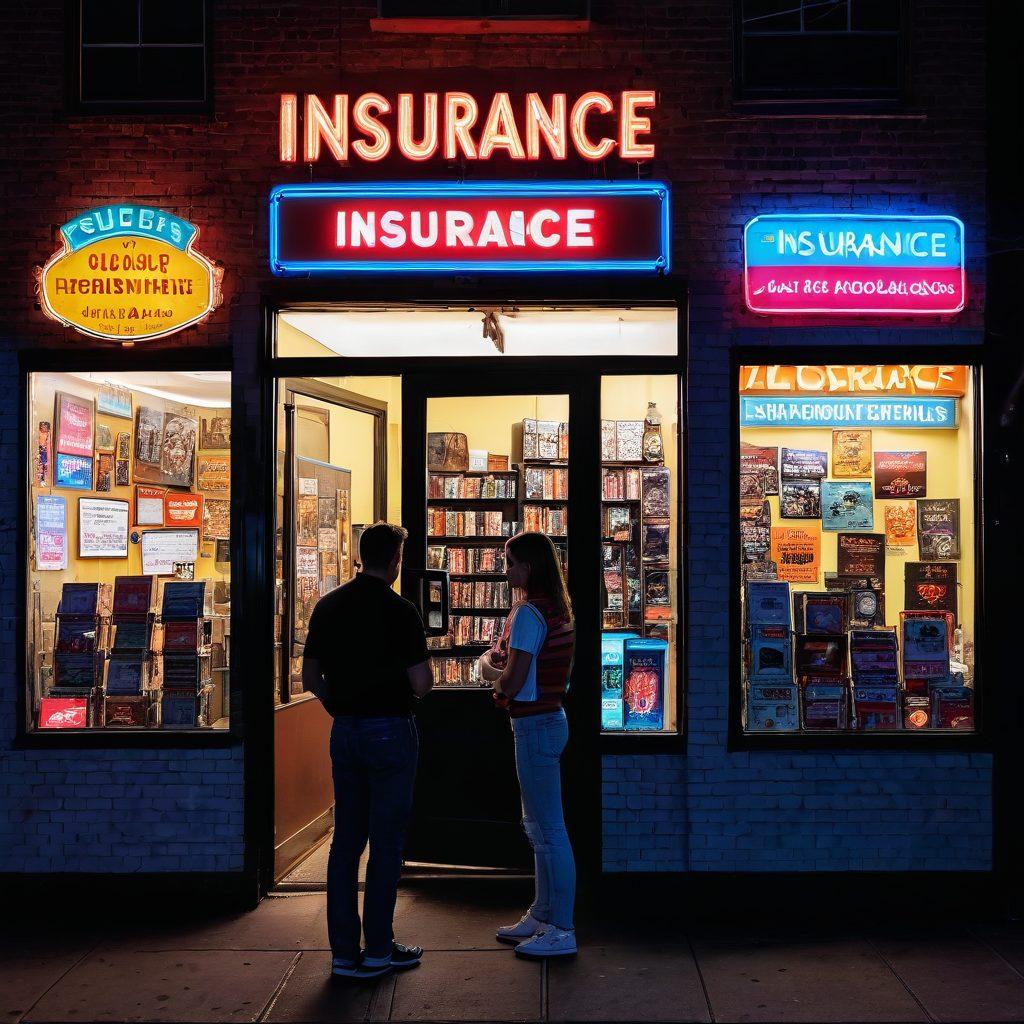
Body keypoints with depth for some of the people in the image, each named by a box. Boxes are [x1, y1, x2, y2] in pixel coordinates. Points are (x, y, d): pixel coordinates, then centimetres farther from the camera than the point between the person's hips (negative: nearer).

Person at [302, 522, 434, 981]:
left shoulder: (327, 606, 5)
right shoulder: (399, 610, -13)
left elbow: (310, 677, 9)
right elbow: (422, 683, -14)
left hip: (344, 732, 6)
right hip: (390, 732, -5)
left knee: (345, 842, 11)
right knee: (386, 843, 4)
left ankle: (344, 951, 16)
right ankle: (377, 950, 12)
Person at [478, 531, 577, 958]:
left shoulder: (528, 613, -19)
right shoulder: (555, 610, 11)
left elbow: (513, 683, -21)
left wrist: (488, 669, -3)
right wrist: (501, 662, 4)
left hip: (535, 726, -10)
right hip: (548, 719, 10)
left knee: (549, 829, -2)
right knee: (537, 826, 19)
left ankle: (561, 931, 7)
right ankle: (541, 915, 32)